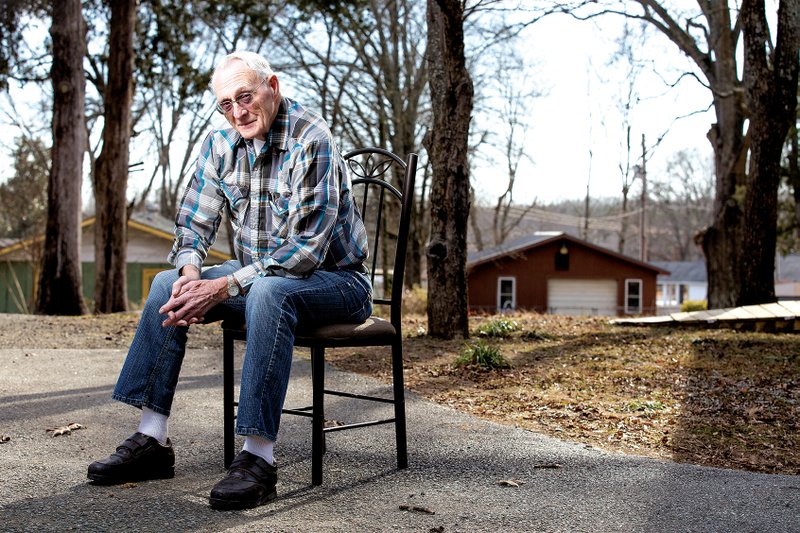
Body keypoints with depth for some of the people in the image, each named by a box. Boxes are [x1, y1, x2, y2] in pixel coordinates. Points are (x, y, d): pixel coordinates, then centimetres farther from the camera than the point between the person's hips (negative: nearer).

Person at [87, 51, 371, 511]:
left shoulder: (312, 140, -21)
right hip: (258, 274, 7)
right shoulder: (221, 145, 2)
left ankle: (259, 459, -35)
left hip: (336, 279, -7)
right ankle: (153, 441, -8)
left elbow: (307, 248, -27)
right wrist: (190, 272, -17)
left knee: (267, 293, -37)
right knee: (167, 284, -8)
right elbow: (194, 221, 6)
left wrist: (223, 288, -30)